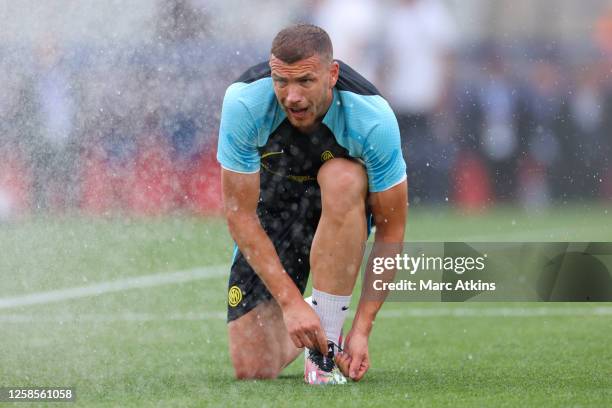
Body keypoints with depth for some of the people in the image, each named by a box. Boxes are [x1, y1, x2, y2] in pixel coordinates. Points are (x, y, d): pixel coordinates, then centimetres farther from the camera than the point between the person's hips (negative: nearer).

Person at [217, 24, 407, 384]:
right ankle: (301, 325, 25)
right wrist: (292, 302, -33)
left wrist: (362, 329, -29)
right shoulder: (244, 103, -30)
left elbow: (392, 227, -23)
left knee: (342, 177, -40)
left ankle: (325, 341, -28)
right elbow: (240, 215, -25)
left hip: (343, 205, -1)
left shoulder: (374, 119, -31)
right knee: (252, 369, -12)